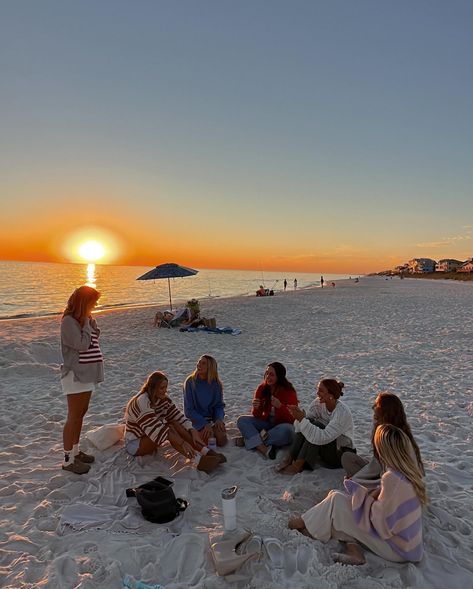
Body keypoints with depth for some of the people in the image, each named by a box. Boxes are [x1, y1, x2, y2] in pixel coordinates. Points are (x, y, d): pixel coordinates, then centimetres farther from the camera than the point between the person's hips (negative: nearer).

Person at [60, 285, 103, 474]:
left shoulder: (84, 319, 10)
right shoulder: (69, 321, -16)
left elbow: (94, 340, 11)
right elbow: (82, 345, -24)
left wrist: (92, 324, -2)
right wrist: (86, 323, -16)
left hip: (86, 374, 9)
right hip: (75, 375, -9)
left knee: (81, 413, 16)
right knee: (74, 417, -2)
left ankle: (75, 451, 29)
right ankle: (68, 460, 7)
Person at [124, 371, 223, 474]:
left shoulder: (163, 399, -2)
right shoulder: (142, 401, -27)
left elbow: (178, 416, -9)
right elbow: (155, 428, -34)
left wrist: (193, 432, -26)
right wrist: (182, 443, -38)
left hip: (150, 437, 7)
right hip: (135, 443, -7)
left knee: (175, 424, -18)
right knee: (169, 429, -29)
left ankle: (207, 452, -27)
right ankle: (199, 461, -39)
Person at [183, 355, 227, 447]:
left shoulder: (216, 384, -2)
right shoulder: (190, 382, -12)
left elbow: (220, 405, 5)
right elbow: (189, 410, -12)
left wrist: (219, 419, -17)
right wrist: (205, 424, -20)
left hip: (212, 418, 3)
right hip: (196, 420, -2)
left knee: (221, 441, -19)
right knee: (209, 440, -25)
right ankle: (198, 434, 8)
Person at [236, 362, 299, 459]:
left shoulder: (289, 392, -14)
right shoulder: (262, 388, -5)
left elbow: (292, 419, -17)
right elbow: (257, 416, -3)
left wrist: (280, 406, -32)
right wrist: (256, 408, -26)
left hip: (282, 425, -4)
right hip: (266, 423, 4)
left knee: (286, 430, -37)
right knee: (242, 420, -16)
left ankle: (248, 440, -24)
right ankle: (263, 449, -34)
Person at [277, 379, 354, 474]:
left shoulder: (343, 412, -27)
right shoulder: (318, 403, -8)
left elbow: (323, 438, -36)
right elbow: (299, 428, -9)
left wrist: (302, 419, -38)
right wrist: (299, 418, -32)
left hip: (342, 453, -6)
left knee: (316, 425, -27)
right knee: (308, 422, -20)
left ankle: (298, 465, -26)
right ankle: (289, 459, -17)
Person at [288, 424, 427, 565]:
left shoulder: (391, 478, -29)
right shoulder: (410, 473, -2)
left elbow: (382, 524, -24)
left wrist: (357, 492, -15)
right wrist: (372, 495, -5)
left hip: (397, 550, -8)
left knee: (336, 500, -6)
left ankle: (305, 524, 15)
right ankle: (354, 551, 1)